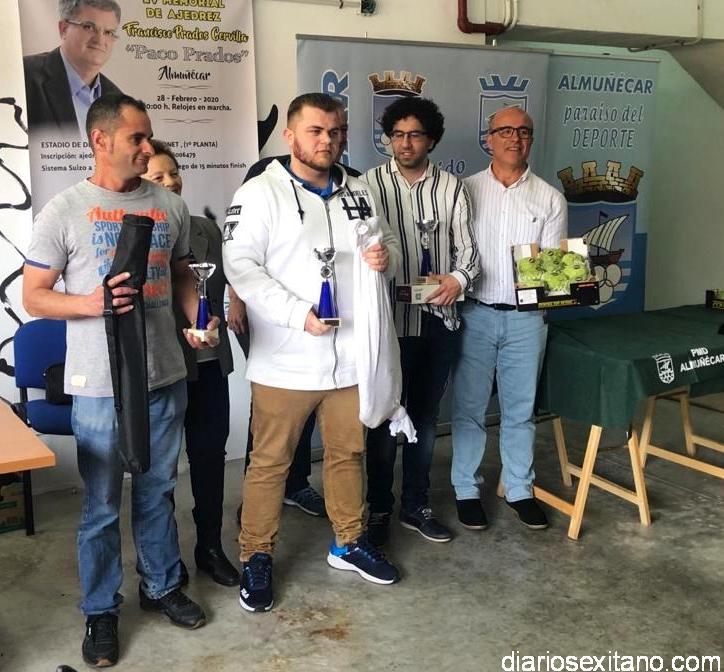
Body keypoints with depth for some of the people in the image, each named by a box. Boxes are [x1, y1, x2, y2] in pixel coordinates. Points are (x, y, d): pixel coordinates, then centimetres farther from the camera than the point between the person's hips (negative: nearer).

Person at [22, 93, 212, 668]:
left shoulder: (170, 205, 6)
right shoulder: (64, 212, -6)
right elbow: (34, 297, -4)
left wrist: (198, 316, -3)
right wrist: (91, 303, -22)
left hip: (166, 377, 4)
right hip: (101, 386, -3)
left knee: (158, 491, 18)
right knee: (101, 504, 8)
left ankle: (162, 586, 37)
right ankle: (100, 610, 27)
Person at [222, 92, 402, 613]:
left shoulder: (359, 192, 11)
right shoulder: (261, 193, -7)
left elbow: (390, 246, 19)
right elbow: (241, 265, -16)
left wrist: (385, 257, -7)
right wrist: (298, 313, -24)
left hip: (350, 355, 5)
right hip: (285, 361, -5)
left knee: (348, 453, 18)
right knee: (270, 463, 6)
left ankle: (349, 542, 36)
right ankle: (257, 558, 22)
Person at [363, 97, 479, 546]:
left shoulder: (452, 187, 5)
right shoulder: (369, 184, -3)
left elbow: (467, 249, 5)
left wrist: (459, 278, -16)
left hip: (438, 320, 3)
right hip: (389, 319, -3)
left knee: (425, 418, 14)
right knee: (384, 419, 7)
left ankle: (416, 505, 29)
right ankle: (379, 508, 23)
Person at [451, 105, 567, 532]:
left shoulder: (550, 199, 5)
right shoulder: (466, 191, 2)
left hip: (526, 317, 1)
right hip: (475, 314, -1)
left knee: (521, 409, 12)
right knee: (469, 408, 7)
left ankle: (520, 489, 26)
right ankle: (467, 490, 21)